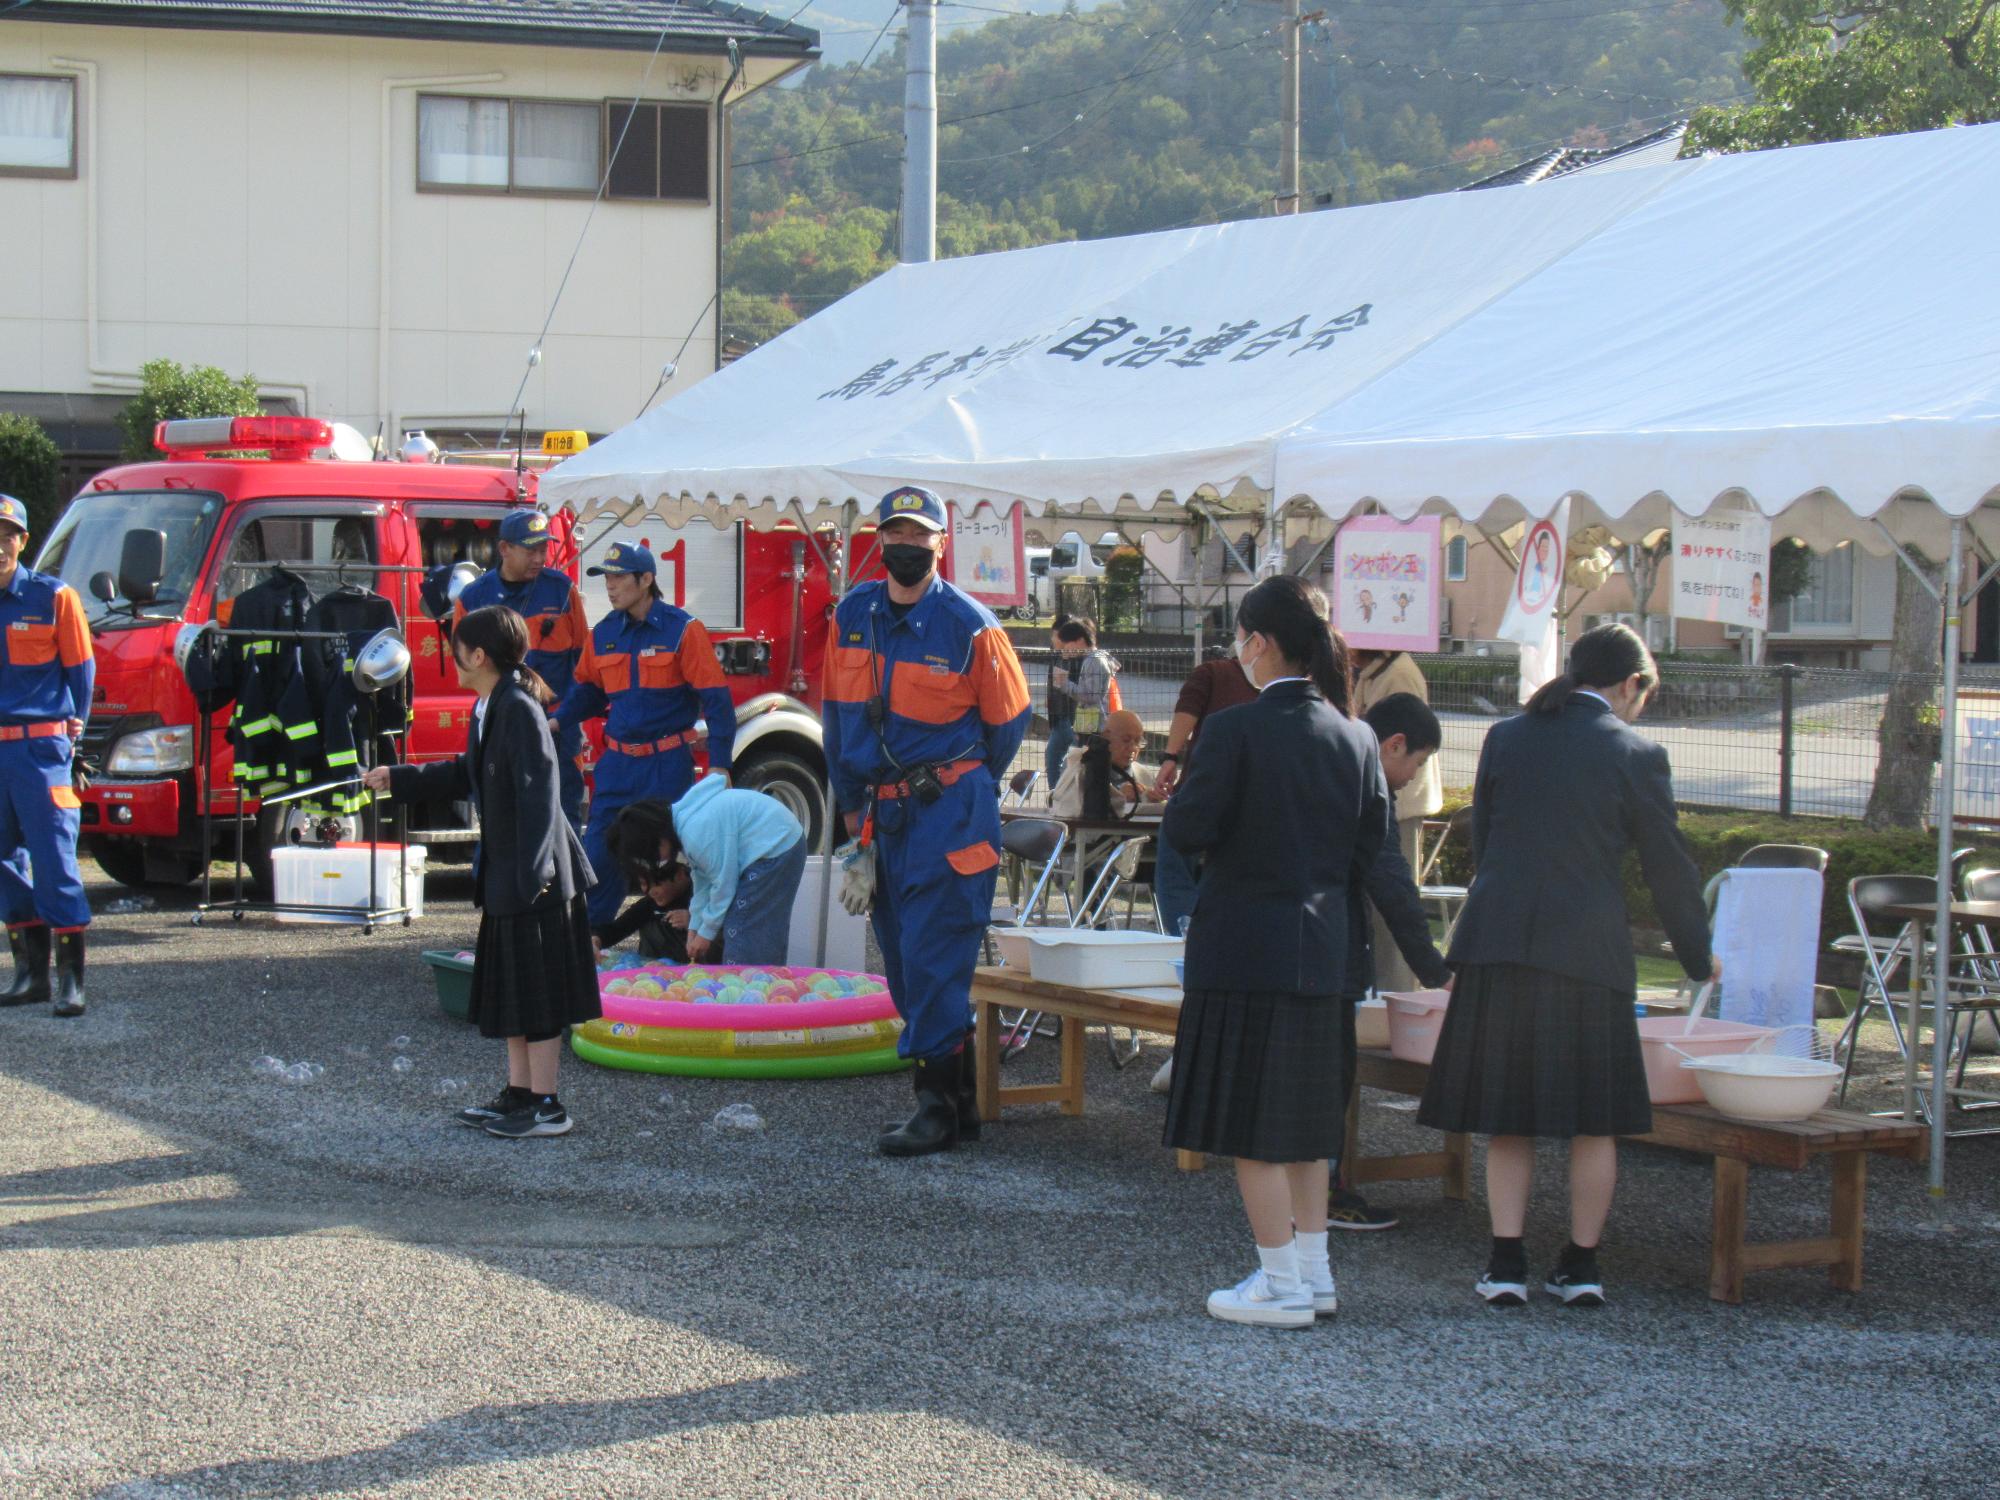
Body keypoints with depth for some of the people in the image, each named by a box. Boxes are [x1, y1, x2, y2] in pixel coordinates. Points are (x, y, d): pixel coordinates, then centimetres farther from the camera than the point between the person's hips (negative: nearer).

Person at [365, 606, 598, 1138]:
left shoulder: (520, 709, -19)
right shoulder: (488, 709, 11)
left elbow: (540, 794, -23)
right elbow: (467, 775, 25)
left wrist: (533, 870, -27)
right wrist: (398, 779, 30)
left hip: (535, 876, -10)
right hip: (504, 875, 10)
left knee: (537, 993, -3)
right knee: (509, 989, 16)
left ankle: (546, 1106, 3)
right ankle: (519, 1093, 25)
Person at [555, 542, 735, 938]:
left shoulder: (683, 629, -8)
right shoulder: (602, 634, 6)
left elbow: (716, 698, -9)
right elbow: (588, 689, 21)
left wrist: (719, 764, -13)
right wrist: (559, 721, 2)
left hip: (668, 763, -4)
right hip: (618, 762, 4)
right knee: (598, 850, 2)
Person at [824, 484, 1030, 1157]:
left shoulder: (969, 626, -9)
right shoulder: (852, 615, 6)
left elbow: (1007, 722, 3)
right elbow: (839, 712, 17)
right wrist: (852, 802, 17)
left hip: (950, 810, -6)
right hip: (885, 813, 6)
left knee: (934, 956, -9)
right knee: (906, 960, 10)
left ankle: (938, 1105, -4)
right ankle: (964, 1099, 20)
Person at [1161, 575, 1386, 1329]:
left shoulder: (1237, 730, -16)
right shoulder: (1354, 737, 3)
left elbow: (1187, 830, -15)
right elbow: (1370, 843, 8)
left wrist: (1180, 799, 6)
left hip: (1244, 948, -7)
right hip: (1322, 949, 7)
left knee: (1248, 1127, 2)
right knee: (1305, 1117, 17)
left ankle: (1282, 1285, 5)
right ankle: (1313, 1272, 22)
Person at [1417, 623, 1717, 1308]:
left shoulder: (1506, 737, 9)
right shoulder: (1634, 753, -2)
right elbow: (1669, 866, 4)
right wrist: (1698, 957, 16)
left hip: (1498, 942, 3)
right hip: (1587, 947, -3)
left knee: (1507, 1117, 9)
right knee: (1594, 1119, 9)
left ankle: (1507, 1264, 5)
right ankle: (1581, 1266, 12)